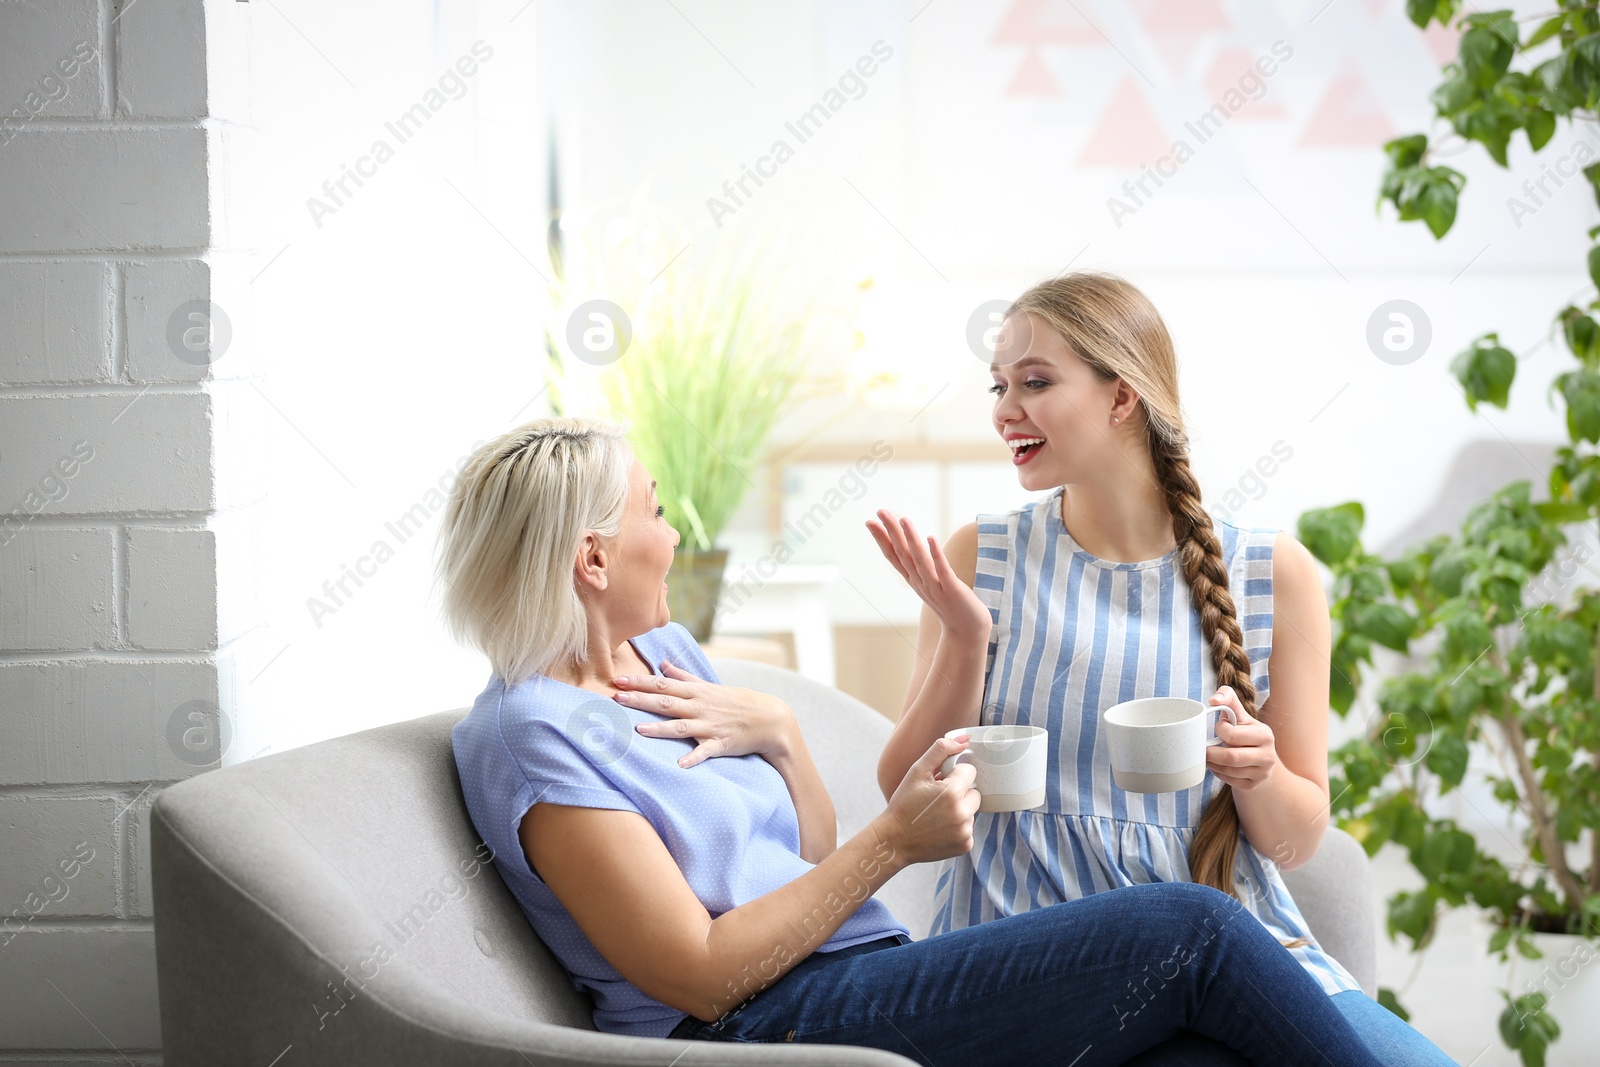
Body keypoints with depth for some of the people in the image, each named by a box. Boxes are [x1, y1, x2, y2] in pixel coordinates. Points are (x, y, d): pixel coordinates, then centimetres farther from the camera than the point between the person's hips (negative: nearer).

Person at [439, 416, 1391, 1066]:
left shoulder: (664, 651, 17)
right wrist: (892, 844, -16)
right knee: (1191, 931, -17)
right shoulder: (533, 735, -10)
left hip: (876, 979, 8)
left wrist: (777, 732, 1)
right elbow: (700, 977, -15)